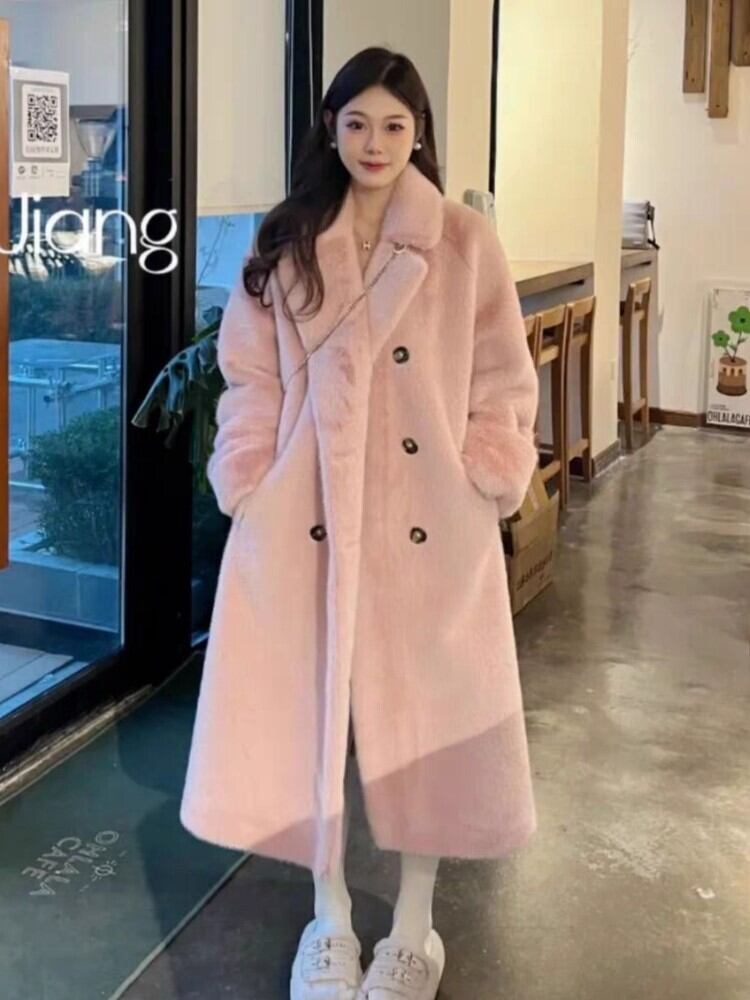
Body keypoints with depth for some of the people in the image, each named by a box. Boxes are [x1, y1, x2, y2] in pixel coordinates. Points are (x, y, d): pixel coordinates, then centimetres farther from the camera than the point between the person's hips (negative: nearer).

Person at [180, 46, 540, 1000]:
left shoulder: (466, 243, 0)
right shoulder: (286, 243, 6)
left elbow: (503, 386, 2)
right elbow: (251, 382, 5)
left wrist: (480, 490, -7)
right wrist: (255, 492, -5)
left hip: (430, 521, -1)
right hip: (310, 516, 2)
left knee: (424, 718, 5)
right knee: (312, 712, 7)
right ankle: (329, 922, 26)